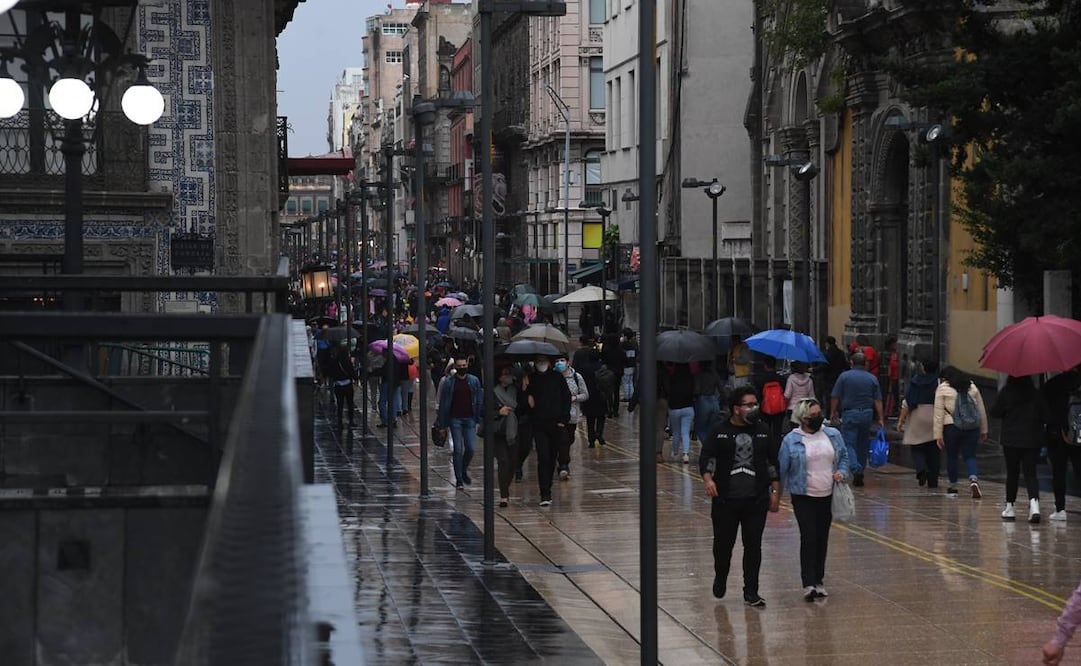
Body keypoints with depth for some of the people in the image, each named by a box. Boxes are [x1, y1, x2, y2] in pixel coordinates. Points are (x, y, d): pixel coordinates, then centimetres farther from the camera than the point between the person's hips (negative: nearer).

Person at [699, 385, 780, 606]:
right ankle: (720, 580, 35)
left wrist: (775, 491, 8)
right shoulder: (720, 431, -1)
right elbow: (706, 458, -9)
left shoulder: (762, 431, 9)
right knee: (723, 543, 9)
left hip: (756, 500, 2)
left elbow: (772, 463, 13)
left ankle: (751, 592, 8)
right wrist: (708, 479, -27)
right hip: (725, 500, -2)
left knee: (753, 546, 0)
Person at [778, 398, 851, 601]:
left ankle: (819, 581, 21)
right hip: (804, 497, -4)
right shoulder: (791, 440, -6)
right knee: (809, 537, -13)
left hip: (827, 496, 4)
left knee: (822, 539, 10)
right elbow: (781, 469, -3)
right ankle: (808, 584, -16)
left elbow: (844, 456, 17)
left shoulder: (833, 435, 5)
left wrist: (842, 472, -3)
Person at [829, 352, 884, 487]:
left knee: (848, 443, -3)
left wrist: (833, 412, 10)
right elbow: (878, 400, 1)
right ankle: (859, 475, 17)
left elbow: (835, 397, -3)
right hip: (867, 414, 3)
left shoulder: (844, 376, -3)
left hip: (849, 414, -3)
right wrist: (881, 418, 5)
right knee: (863, 444, 13)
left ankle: (856, 469, -27)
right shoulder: (872, 378, 4)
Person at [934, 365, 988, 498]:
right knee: (970, 455, 7)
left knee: (951, 456, 11)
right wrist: (983, 430, 21)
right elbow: (981, 410, 15)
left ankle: (953, 486, 20)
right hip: (972, 427, 3)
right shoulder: (972, 386, 13)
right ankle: (973, 479, -18)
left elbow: (939, 413, -2)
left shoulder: (942, 388, 2)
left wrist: (938, 434, -1)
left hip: (951, 427, -3)